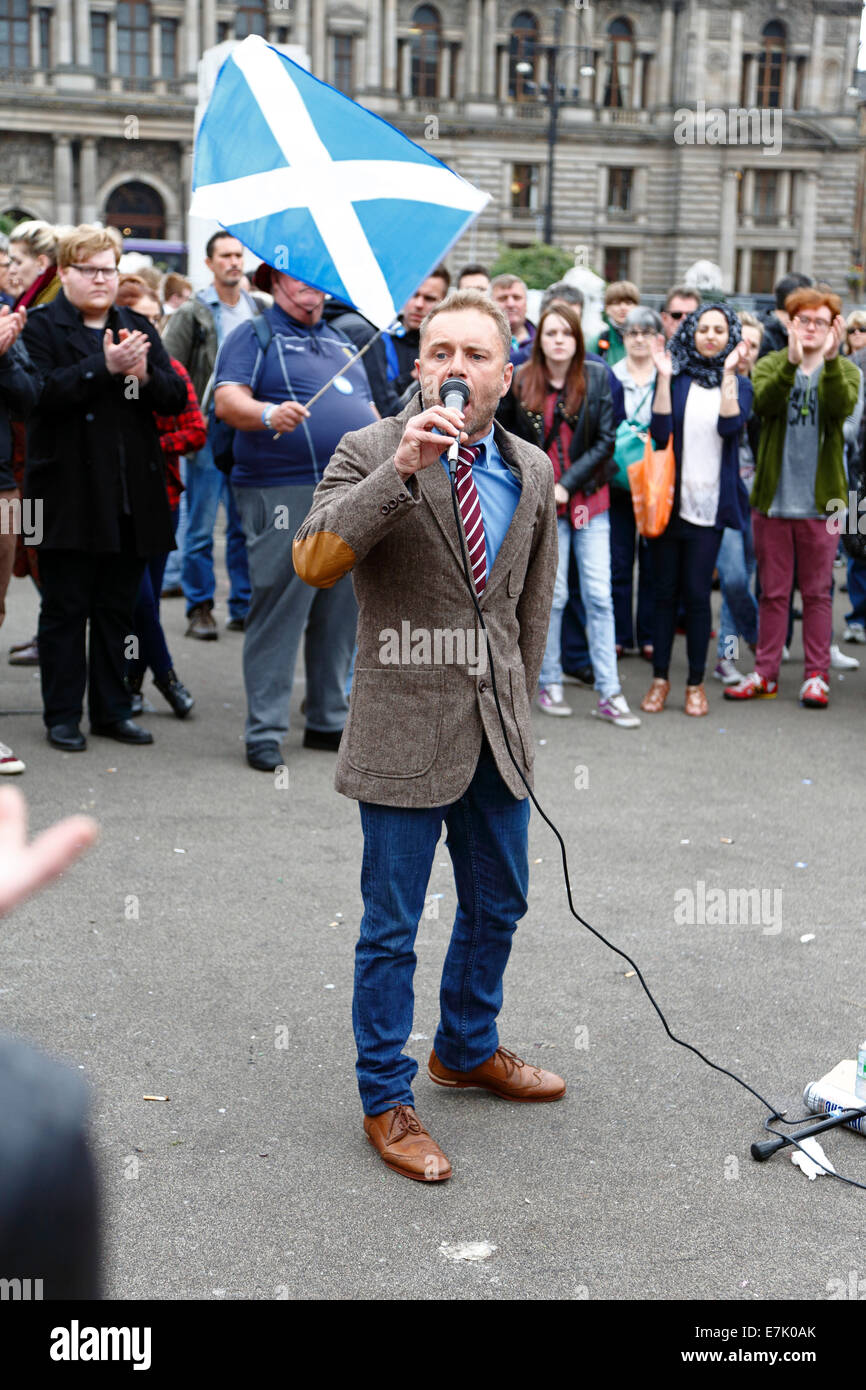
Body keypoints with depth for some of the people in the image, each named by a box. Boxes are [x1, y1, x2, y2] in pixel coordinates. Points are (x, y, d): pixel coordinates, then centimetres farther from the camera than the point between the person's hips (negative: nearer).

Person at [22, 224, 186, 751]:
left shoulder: (139, 328, 15)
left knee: (118, 608, 12)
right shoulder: (42, 327, 0)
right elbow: (41, 393, -16)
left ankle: (113, 710, 21)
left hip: (132, 496, 5)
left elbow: (176, 396, 8)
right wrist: (104, 366, -22)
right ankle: (63, 716, 12)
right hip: (70, 496, -4)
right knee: (65, 608, 3)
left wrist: (145, 373, -12)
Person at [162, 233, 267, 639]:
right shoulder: (192, 313, -2)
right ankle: (200, 608, 7)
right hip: (209, 428, -4)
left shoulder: (260, 311, 12)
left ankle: (244, 606, 16)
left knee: (247, 525, 8)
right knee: (201, 525, -1)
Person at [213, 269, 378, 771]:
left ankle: (329, 720, 20)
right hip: (284, 495, -6)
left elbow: (368, 409, 28)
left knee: (342, 612, 9)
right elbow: (227, 400, -11)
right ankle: (265, 730, -1)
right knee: (280, 611, -7)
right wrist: (268, 413, -31)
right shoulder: (255, 335, 3)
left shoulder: (341, 340, 24)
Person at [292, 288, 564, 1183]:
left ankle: (467, 1049, 43)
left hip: (496, 732, 6)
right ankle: (386, 1101, 21)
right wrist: (401, 470, -31)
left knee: (497, 906, 20)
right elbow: (313, 562, -24)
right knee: (392, 930, 5)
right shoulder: (371, 453, -9)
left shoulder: (531, 471, 7)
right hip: (406, 731, -5)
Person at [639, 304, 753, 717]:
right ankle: (660, 678, 15)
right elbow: (660, 431, -9)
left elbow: (730, 425, -13)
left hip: (710, 503, -1)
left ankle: (696, 683, 10)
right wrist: (664, 377, -12)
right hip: (669, 499, 1)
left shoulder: (739, 384, 7)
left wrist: (728, 373, -15)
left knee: (697, 593, -1)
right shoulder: (676, 377, 6)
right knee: (665, 591, 5)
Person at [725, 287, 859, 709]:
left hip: (821, 501, -1)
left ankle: (816, 676, 13)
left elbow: (841, 406, -18)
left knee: (817, 592, 5)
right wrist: (791, 362, -32)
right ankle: (765, 674, 17)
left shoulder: (844, 371, 4)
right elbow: (765, 402, -18)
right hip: (773, 497, 1)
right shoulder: (770, 366, 5)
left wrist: (830, 360, -32)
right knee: (773, 591, 8)